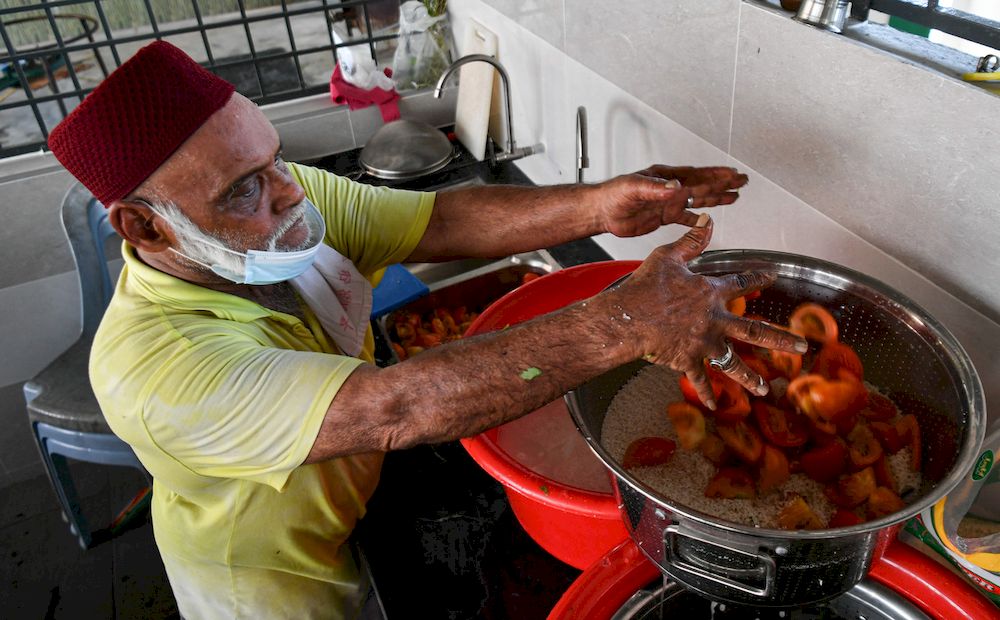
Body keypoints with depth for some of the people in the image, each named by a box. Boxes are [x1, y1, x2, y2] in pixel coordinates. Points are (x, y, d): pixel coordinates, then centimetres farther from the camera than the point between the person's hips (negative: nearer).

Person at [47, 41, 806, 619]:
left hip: (344, 496, 5)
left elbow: (445, 221, -25)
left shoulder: (285, 199, -21)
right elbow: (397, 408, -51)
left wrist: (596, 206, -41)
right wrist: (628, 320, -55)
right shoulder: (154, 367, -41)